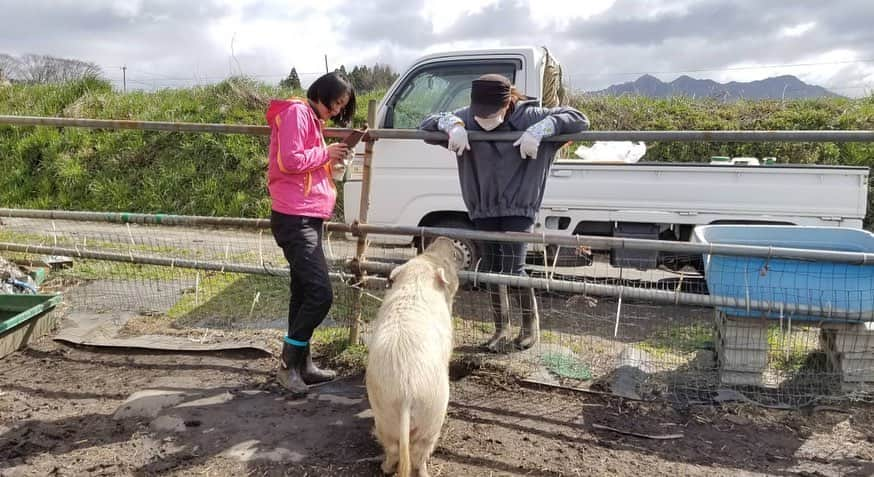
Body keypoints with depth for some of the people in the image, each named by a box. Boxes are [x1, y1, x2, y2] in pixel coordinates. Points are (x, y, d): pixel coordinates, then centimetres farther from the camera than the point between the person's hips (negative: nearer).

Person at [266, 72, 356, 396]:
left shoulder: (311, 119, 22)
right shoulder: (296, 112, -9)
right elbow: (290, 160, -20)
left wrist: (332, 162, 8)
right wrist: (326, 153, -9)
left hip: (307, 218, 11)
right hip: (295, 219, -11)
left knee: (304, 293, 12)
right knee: (321, 293, -14)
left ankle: (302, 365, 20)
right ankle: (288, 364, -2)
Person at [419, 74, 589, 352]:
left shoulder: (527, 116, -15)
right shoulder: (467, 118, -7)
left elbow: (579, 119, -17)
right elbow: (425, 126, -2)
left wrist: (540, 130, -32)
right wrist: (452, 124, -23)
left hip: (518, 206, -4)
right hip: (483, 207, 4)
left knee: (513, 268, -10)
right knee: (491, 268, 9)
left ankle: (531, 324, 17)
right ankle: (501, 329, 27)